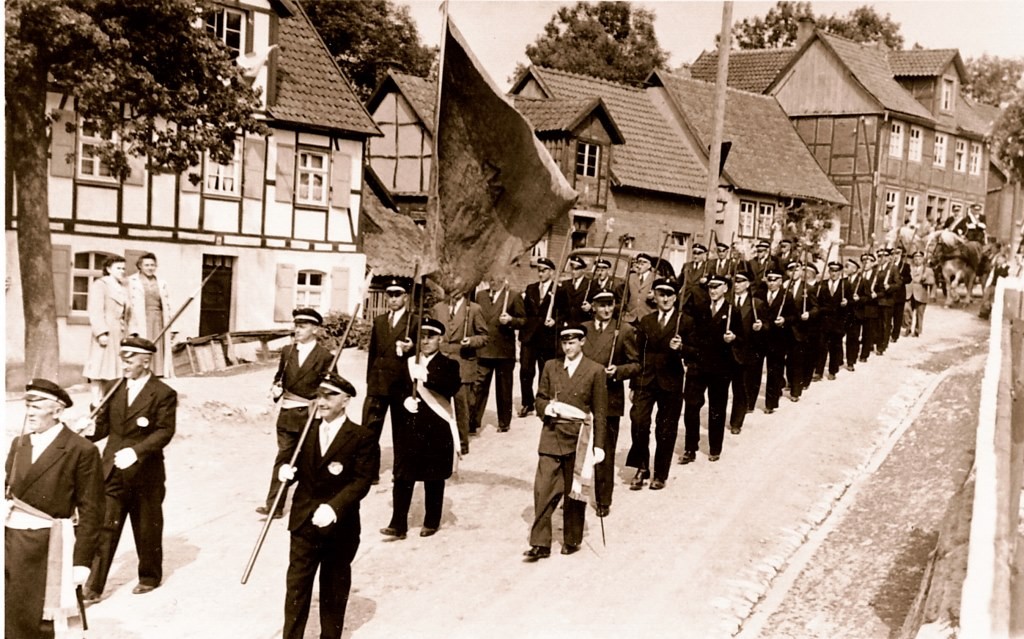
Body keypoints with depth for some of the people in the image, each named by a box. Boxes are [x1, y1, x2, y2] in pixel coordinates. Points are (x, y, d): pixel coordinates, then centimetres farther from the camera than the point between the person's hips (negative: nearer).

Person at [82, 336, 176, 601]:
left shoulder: (164, 394, -9)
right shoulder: (115, 389, 7)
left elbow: (165, 431, -16)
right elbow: (103, 424, 9)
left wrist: (136, 451, -29)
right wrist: (88, 431, -14)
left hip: (146, 475, -3)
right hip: (113, 473, 3)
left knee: (147, 530, 12)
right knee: (104, 528, 0)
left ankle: (150, 577, 31)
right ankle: (93, 586, 3)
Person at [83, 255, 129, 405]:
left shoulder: (122, 288, 21)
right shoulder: (99, 285, -4)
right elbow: (95, 311, -13)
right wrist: (101, 332, -22)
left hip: (119, 335, 8)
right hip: (105, 335, -8)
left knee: (113, 372, 8)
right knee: (99, 371, -6)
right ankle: (97, 404, -4)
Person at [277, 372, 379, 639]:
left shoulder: (363, 437, -12)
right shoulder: (305, 429, 3)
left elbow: (362, 481, -17)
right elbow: (298, 467, 10)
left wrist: (334, 507, -30)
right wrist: (287, 472, -14)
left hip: (340, 526, -3)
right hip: (304, 521, 3)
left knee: (334, 587, 14)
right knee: (297, 584, 7)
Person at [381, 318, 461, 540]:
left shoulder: (448, 365, -1)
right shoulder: (408, 363, 11)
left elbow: (451, 388, -21)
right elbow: (395, 389, 8)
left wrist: (427, 378, -36)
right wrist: (404, 400, -13)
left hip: (436, 430, -3)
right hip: (409, 428, 3)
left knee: (434, 478, 8)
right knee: (402, 476, -2)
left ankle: (432, 522, 21)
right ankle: (398, 524, 0)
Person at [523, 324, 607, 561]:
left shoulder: (595, 371, -1)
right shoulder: (550, 367, 9)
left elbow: (600, 412, -1)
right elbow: (540, 399, 12)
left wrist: (599, 445, -4)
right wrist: (548, 407, -12)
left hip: (578, 439, -2)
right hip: (551, 436, 2)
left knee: (574, 492, 9)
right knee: (543, 491, -3)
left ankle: (572, 540, 24)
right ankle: (540, 544, 3)